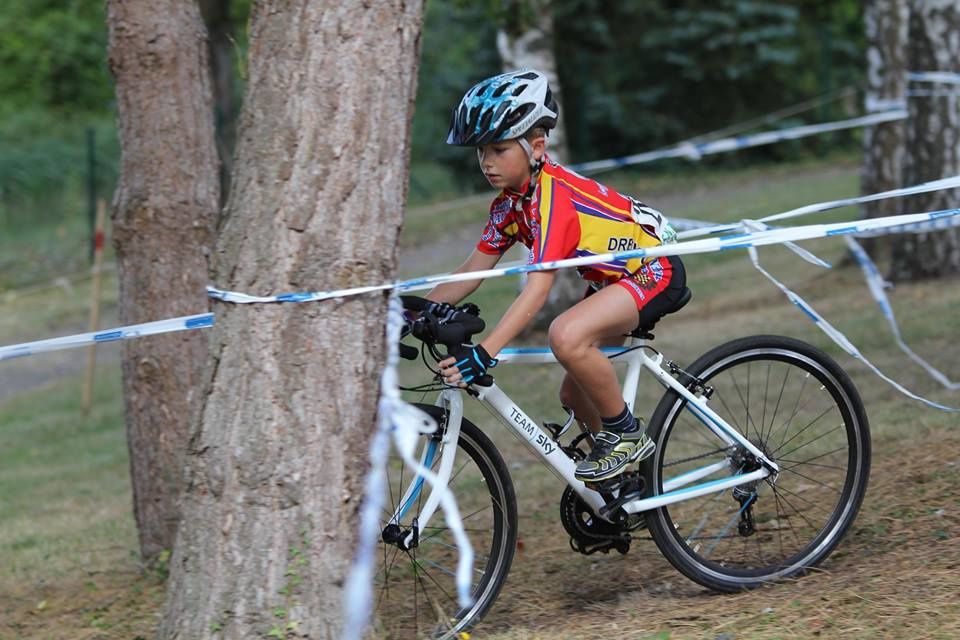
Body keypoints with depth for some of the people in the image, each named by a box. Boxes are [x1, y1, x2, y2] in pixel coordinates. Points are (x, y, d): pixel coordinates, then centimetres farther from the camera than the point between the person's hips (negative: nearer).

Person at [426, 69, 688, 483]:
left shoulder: (553, 195, -28)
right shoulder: (509, 203, 0)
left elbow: (538, 289, -37)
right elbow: (471, 273, 2)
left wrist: (484, 352, -46)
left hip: (653, 272, -10)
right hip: (612, 277, 10)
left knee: (567, 337, -33)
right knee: (575, 395, 8)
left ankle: (626, 435, -13)